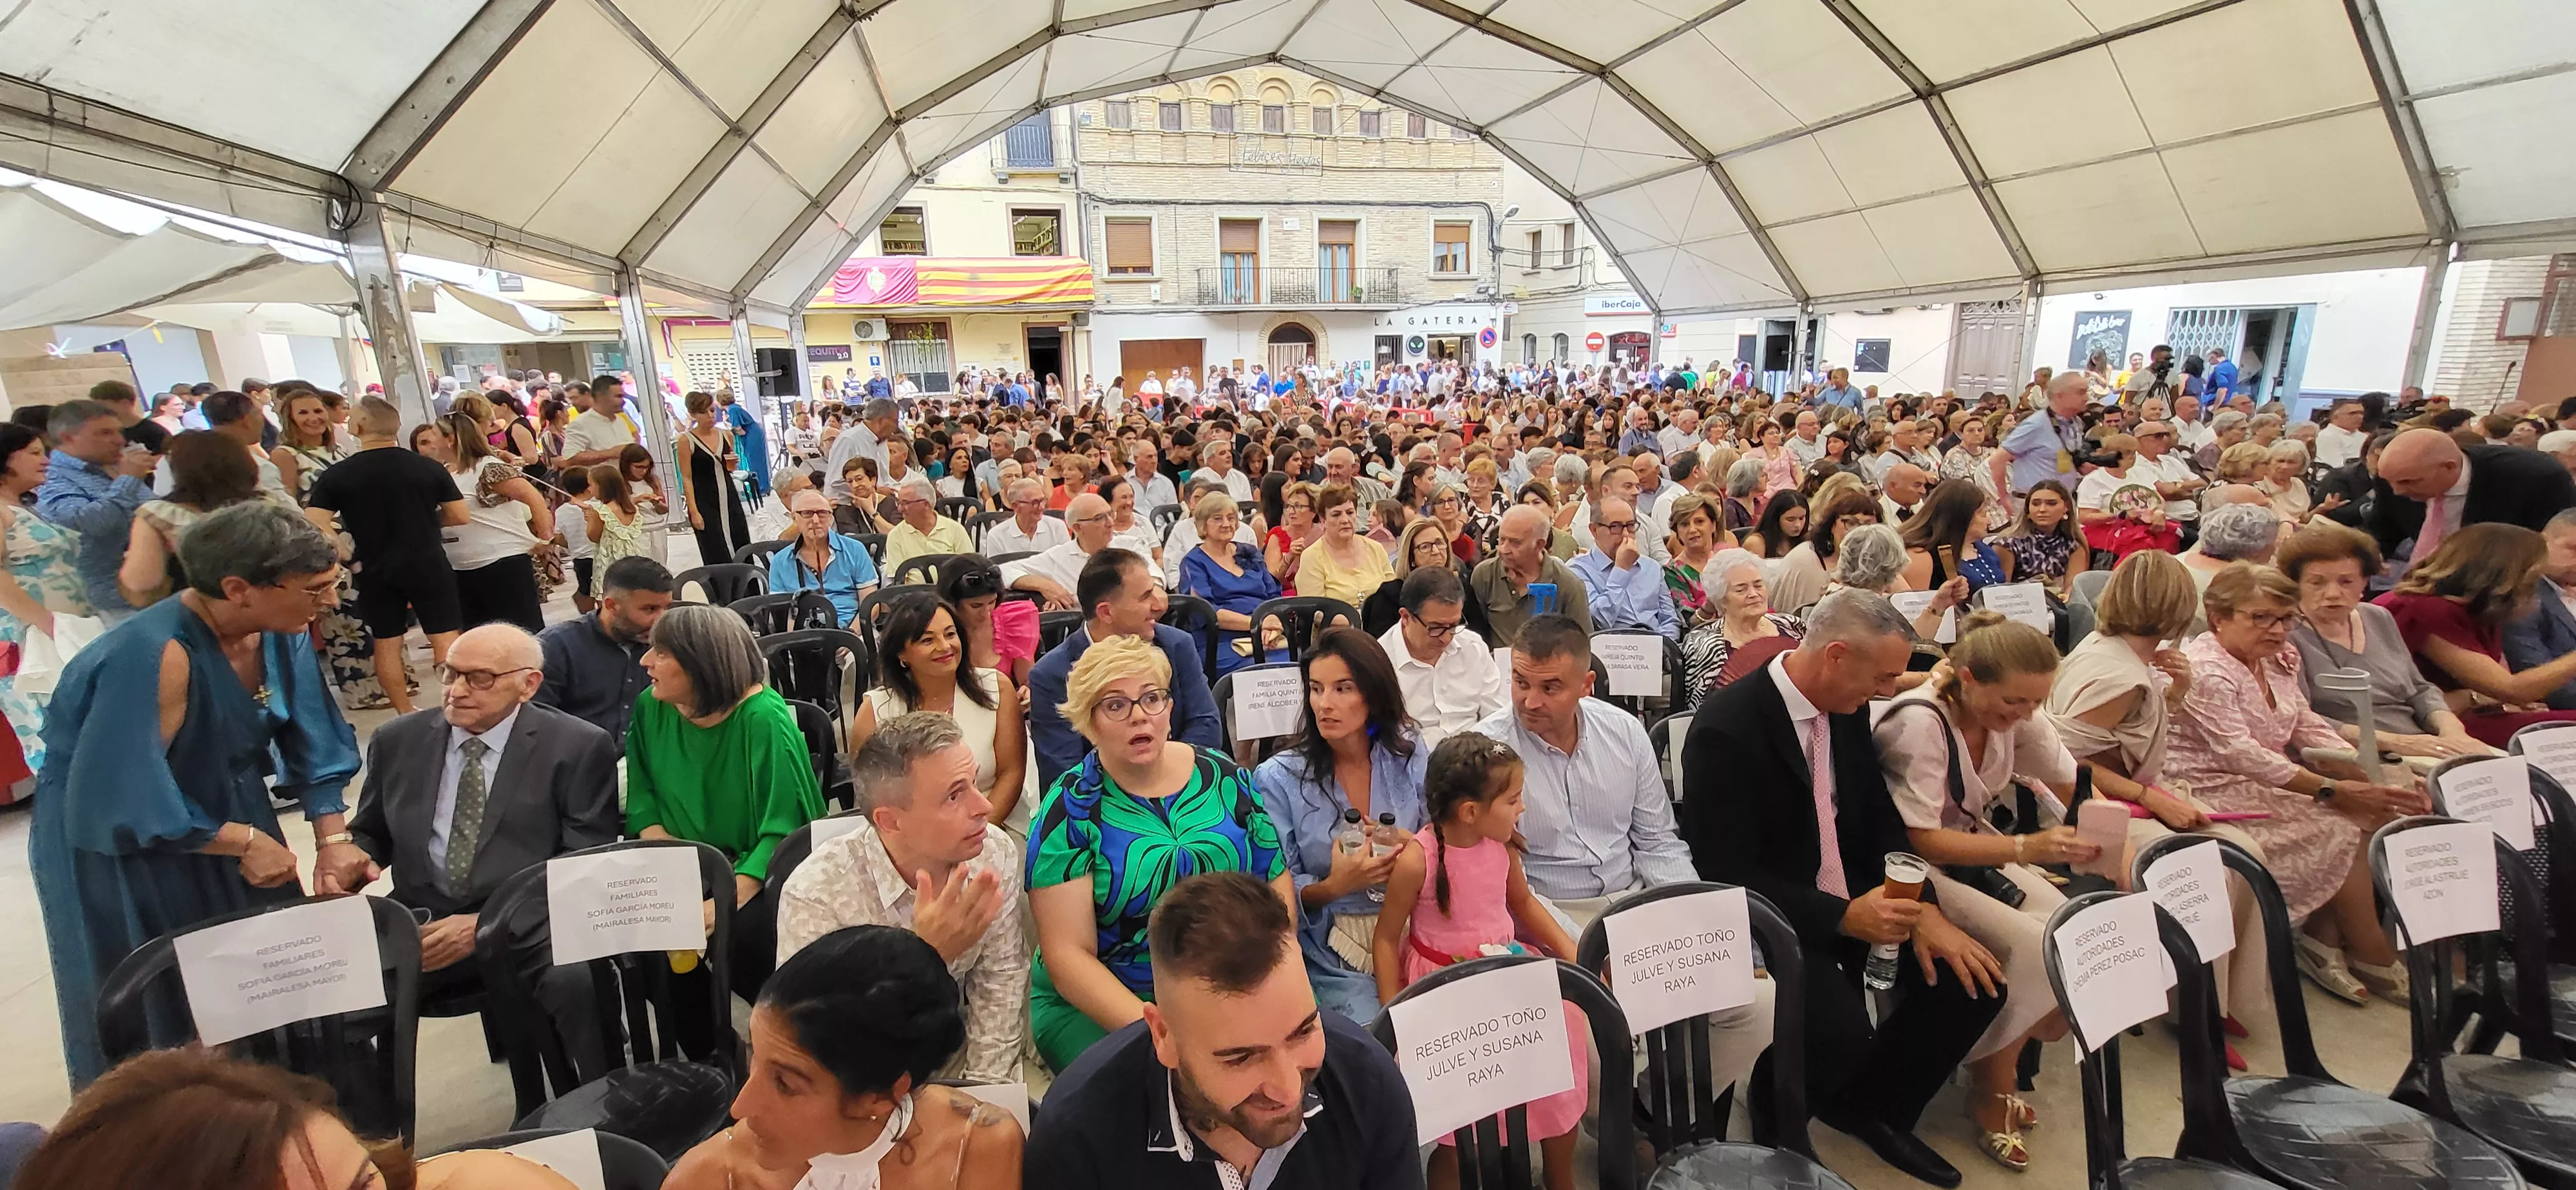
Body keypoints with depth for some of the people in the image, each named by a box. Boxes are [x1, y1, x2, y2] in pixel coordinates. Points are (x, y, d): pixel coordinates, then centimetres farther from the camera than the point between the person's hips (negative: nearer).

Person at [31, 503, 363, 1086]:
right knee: (156, 1028, 9)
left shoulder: (279, 629, -12)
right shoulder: (153, 655, -32)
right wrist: (245, 842, -19)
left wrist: (332, 837, -9)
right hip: (121, 852, -6)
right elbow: (120, 802, -28)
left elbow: (310, 736, -2)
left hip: (221, 813, 6)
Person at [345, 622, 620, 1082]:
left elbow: (585, 861, -5)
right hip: (419, 922, 5)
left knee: (580, 980, -34)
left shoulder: (578, 748, -3)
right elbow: (370, 833, 23)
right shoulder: (397, 741, 12)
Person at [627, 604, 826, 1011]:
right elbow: (641, 792, 11)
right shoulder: (652, 708, 0)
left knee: (742, 931, -31)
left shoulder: (763, 718, -18)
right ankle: (701, 1039, 4)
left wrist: (726, 901, -30)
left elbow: (782, 830, -19)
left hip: (758, 873, -5)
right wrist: (659, 842, -10)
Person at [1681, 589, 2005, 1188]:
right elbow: (1727, 874, -23)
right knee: (1843, 1035, -27)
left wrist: (1923, 911, -7)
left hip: (1852, 897, 8)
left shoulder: (1848, 708, 0)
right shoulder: (1727, 728, -25)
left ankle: (1876, 1107, 20)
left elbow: (1880, 818, 8)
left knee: (1972, 979, -6)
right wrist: (1842, 916, -28)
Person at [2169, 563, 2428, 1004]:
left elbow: (2309, 728, 11)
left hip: (2274, 782, 9)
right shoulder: (2203, 669, -18)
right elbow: (2241, 755, -23)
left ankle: (2324, 936, -4)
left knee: (2378, 812, -10)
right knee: (2339, 830, -19)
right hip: (2219, 792, -9)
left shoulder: (2280, 659, 12)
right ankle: (2377, 962, -1)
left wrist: (2374, 774, -5)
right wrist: (2333, 790, -25)